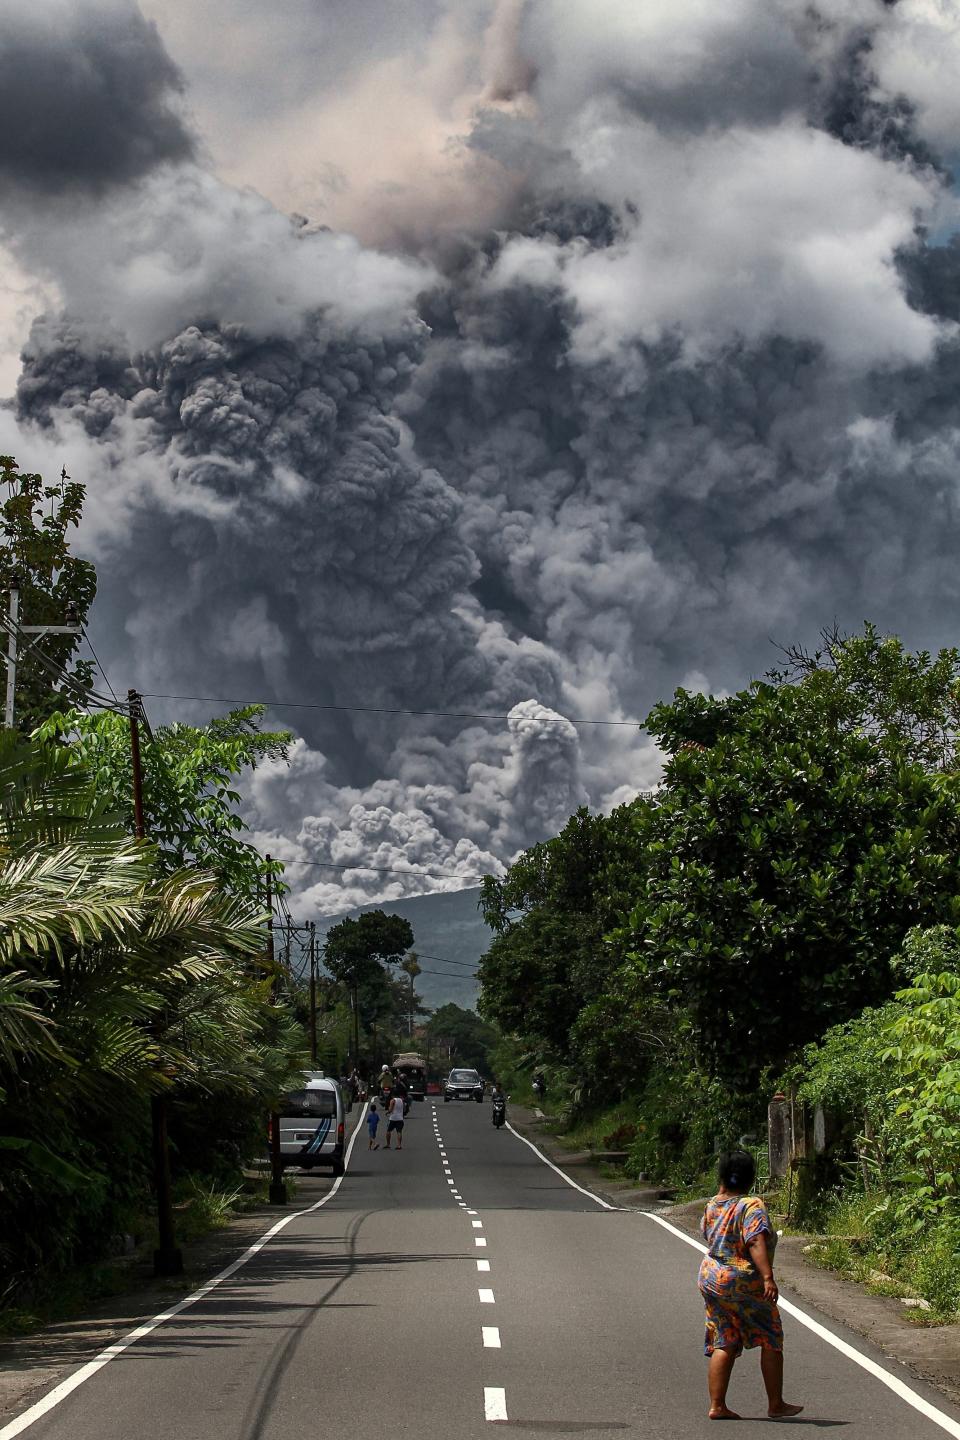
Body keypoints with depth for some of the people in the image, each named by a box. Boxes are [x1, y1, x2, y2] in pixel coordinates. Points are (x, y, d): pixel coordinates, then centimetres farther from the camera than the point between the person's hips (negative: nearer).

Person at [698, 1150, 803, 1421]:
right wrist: (768, 1277, -35)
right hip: (744, 1284, -6)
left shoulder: (713, 1206, 4)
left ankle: (717, 1406, 4)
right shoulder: (752, 1207, -16)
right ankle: (776, 1404, 12)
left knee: (724, 1343, 10)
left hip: (711, 1279, 7)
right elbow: (756, 1243, -29)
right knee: (771, 1340, 8)